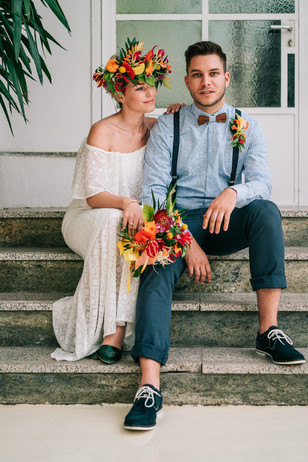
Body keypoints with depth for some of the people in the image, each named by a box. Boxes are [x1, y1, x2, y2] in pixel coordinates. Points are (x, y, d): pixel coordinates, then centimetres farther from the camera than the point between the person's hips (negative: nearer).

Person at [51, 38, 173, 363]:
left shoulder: (156, 129, 6)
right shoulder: (103, 132, -11)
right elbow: (94, 195, -15)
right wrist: (126, 203, -36)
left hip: (135, 215, 4)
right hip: (87, 217, -4)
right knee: (113, 223, -39)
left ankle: (116, 333, -34)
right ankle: (112, 328, -33)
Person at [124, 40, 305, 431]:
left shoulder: (247, 128, 10)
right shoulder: (167, 127, 5)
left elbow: (261, 183, -3)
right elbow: (153, 191, -4)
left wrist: (234, 193, -29)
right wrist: (187, 242, -17)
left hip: (228, 223, 2)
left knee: (266, 210, -30)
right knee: (157, 271, -31)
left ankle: (269, 329, -30)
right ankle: (149, 385, -43)